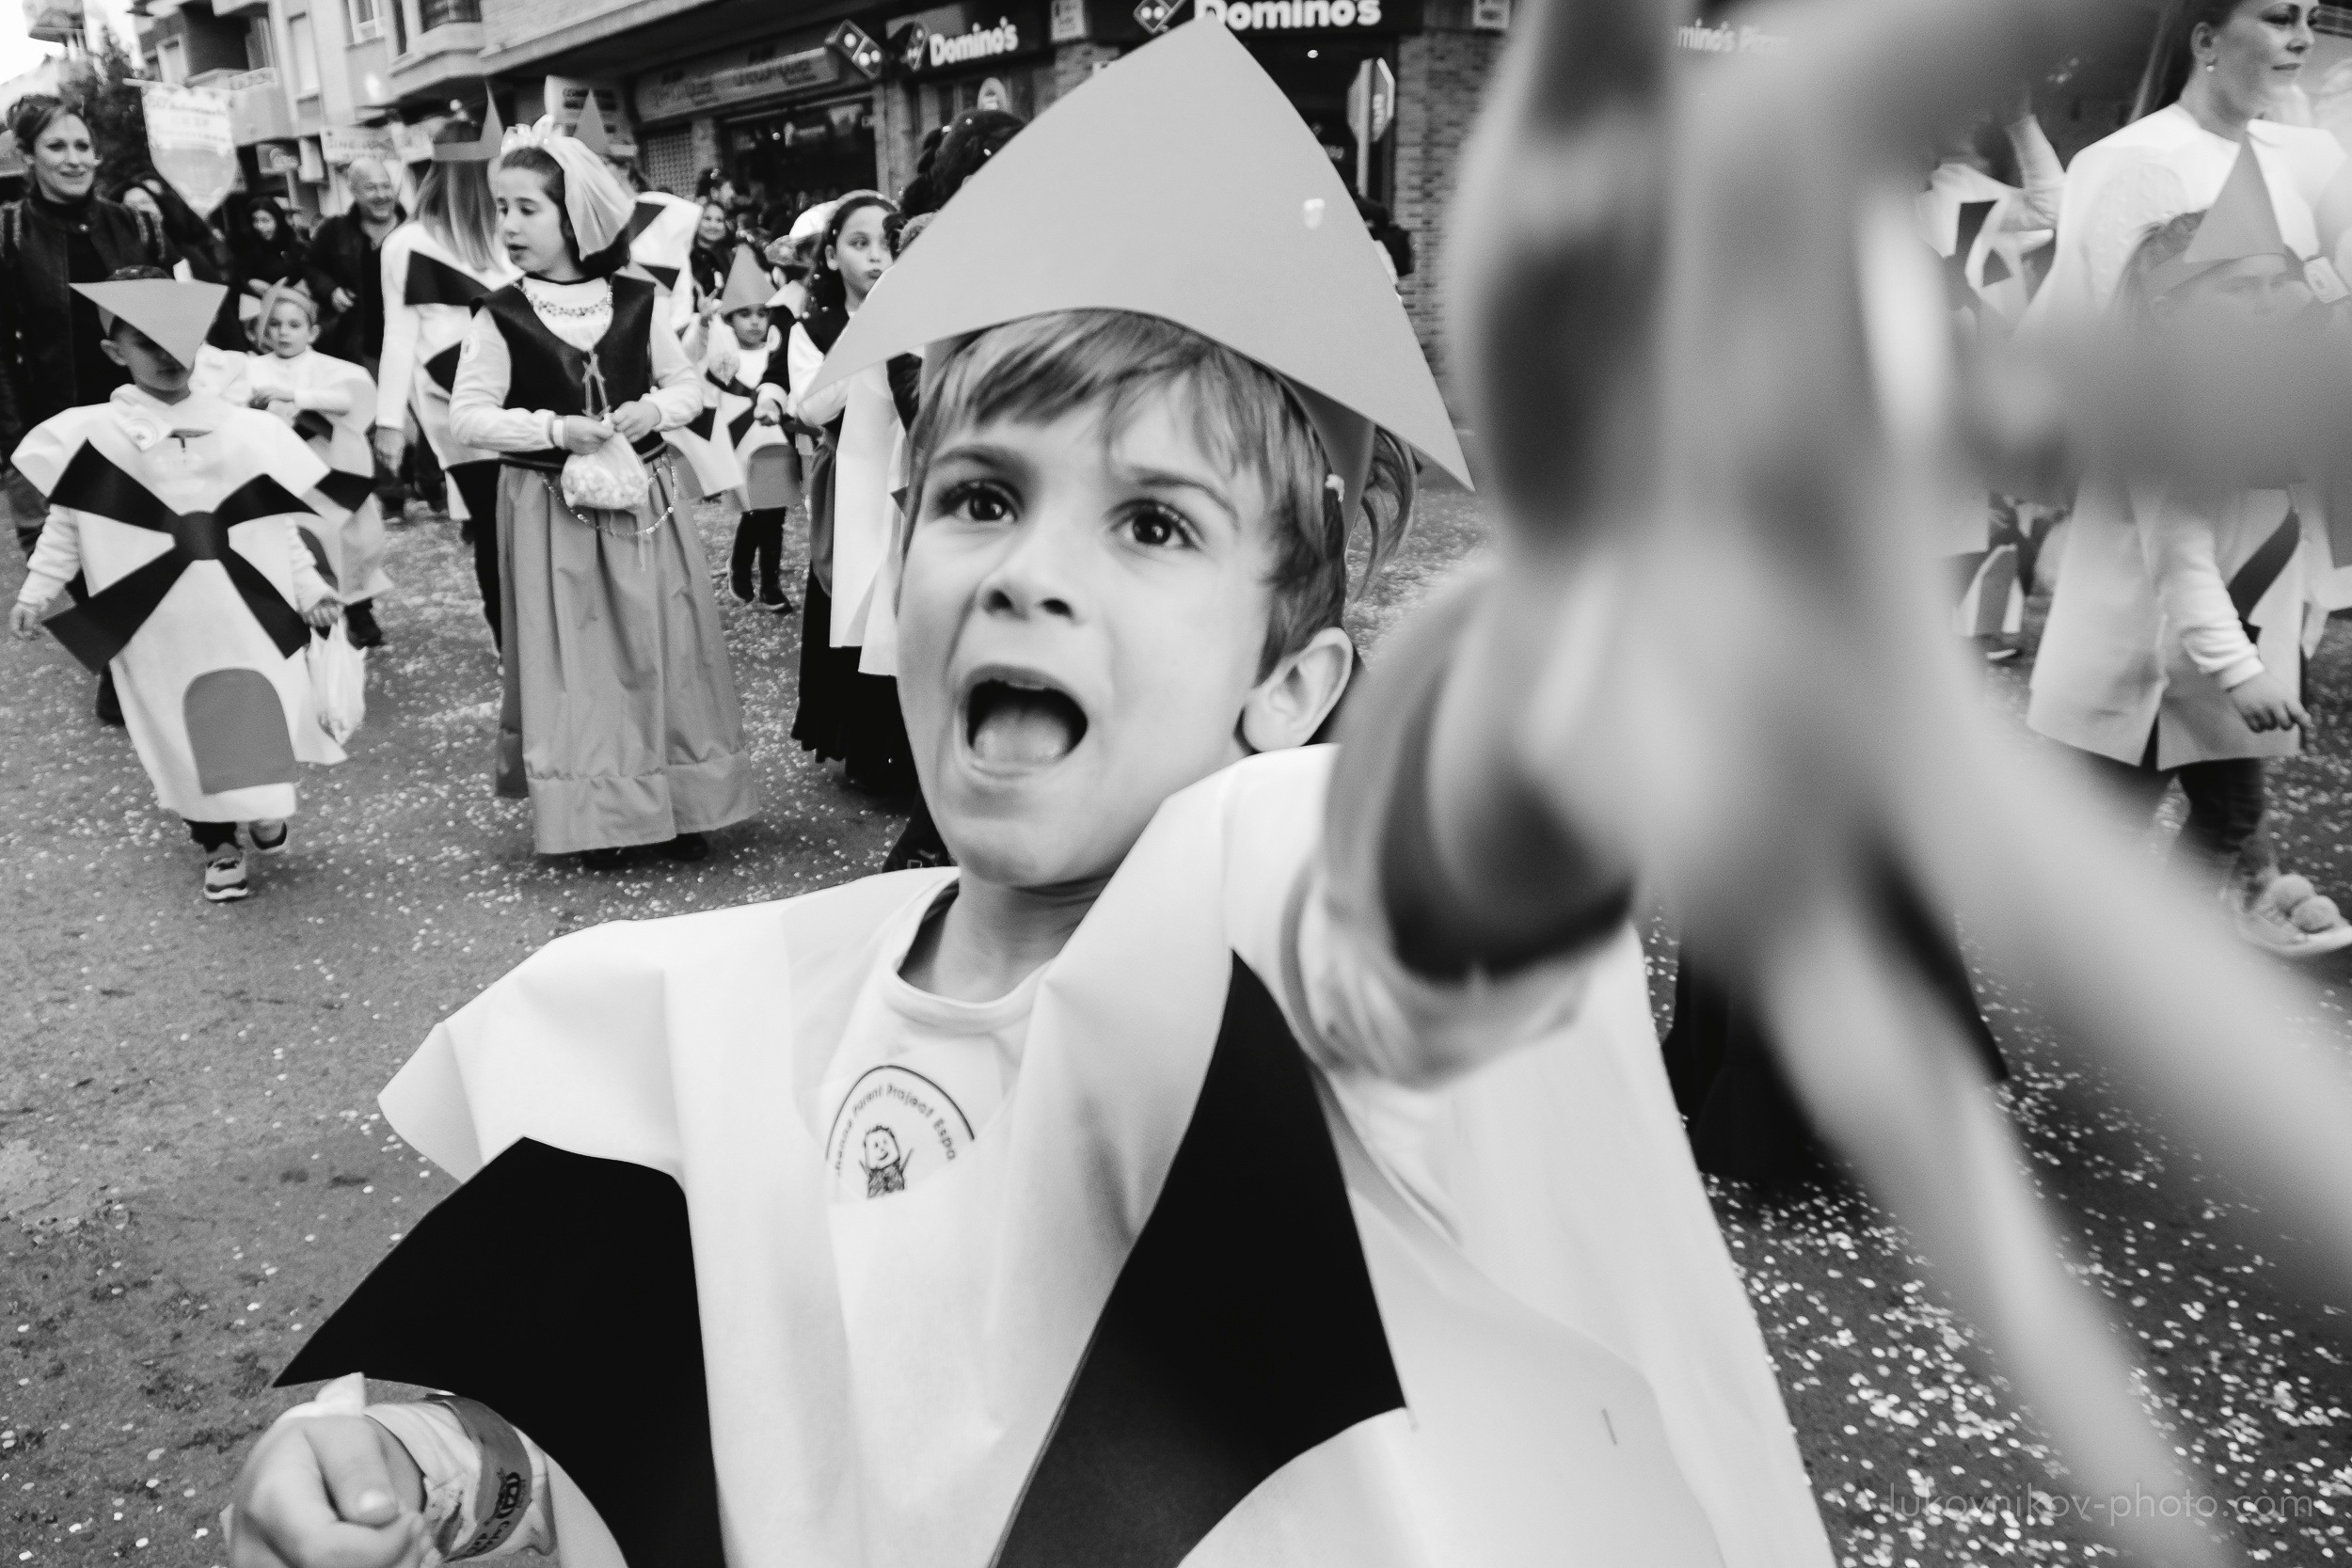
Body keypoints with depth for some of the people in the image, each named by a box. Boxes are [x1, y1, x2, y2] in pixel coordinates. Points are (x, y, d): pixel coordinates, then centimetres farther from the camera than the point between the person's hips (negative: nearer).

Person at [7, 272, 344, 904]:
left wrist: (309, 589, 3)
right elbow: (64, 526, 7)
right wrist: (34, 592, 2)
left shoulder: (247, 431, 2)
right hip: (157, 621, 0)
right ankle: (218, 845, 25)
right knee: (180, 730, 7)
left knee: (260, 717, 2)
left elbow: (277, 525, 8)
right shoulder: (91, 435, 0)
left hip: (245, 614, 1)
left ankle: (264, 805, 32)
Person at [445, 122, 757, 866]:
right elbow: (467, 417, -7)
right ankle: (596, 817, 13)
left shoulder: (637, 302, 1)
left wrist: (654, 408, -13)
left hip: (644, 498, 2)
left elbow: (689, 383, 8)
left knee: (664, 650, 6)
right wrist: (553, 428, -19)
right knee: (576, 661, 3)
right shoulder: (500, 317, -5)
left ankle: (678, 806, 18)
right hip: (554, 511, -2)